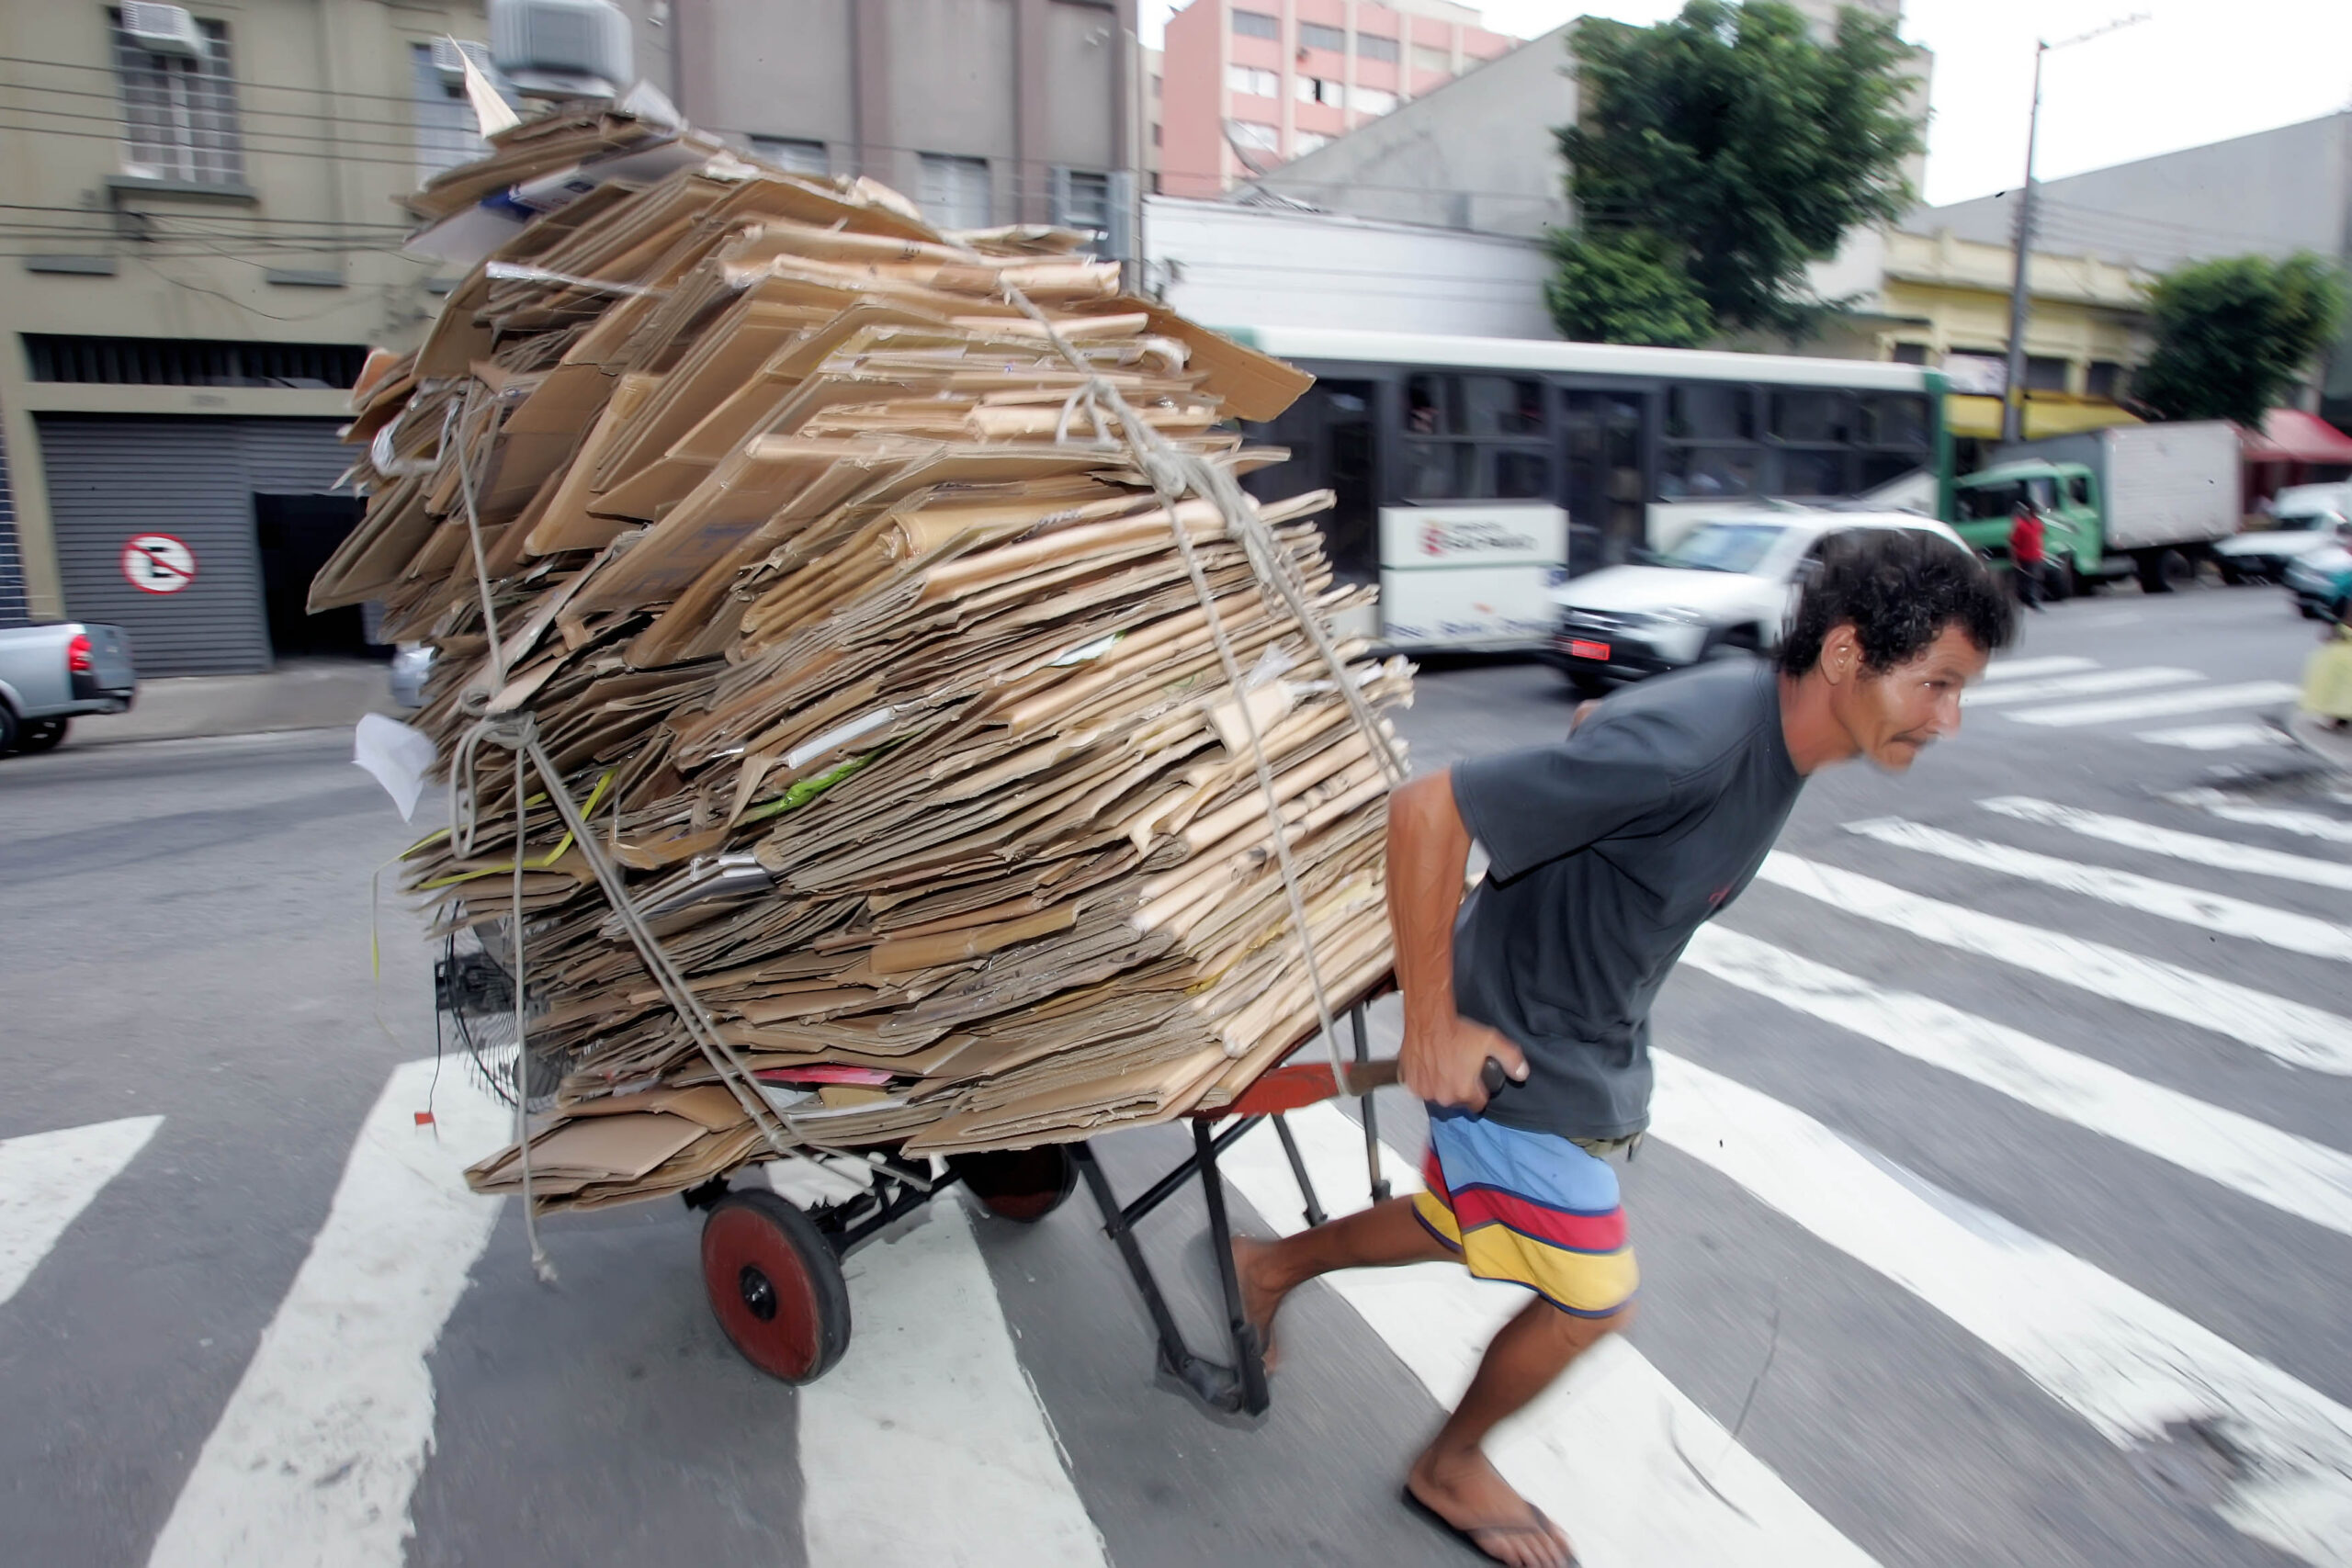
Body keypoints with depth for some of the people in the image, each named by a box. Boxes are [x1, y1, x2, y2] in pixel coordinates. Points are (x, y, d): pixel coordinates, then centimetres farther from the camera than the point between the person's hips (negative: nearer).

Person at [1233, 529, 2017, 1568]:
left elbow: (1597, 729, 15)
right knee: (1590, 1301, 8)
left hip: (1593, 1040, 9)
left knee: (1456, 1229, 25)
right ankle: (1449, 1470, 37)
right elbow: (1425, 812, -36)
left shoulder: (1768, 716, -4)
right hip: (1512, 1054, -9)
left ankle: (1269, 1265, 49)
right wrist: (1431, 1026, -28)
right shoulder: (1693, 743, -34)